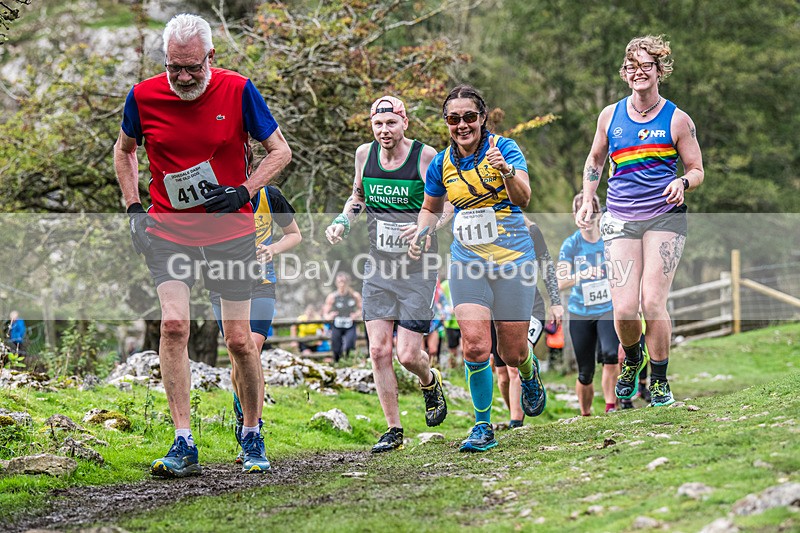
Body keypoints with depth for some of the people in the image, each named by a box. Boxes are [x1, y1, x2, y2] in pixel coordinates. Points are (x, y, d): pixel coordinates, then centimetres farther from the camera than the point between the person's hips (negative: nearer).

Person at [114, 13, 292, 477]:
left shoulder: (237, 90, -9)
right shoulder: (144, 96, -4)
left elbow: (281, 151, 1)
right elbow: (125, 151, 15)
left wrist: (243, 192, -14)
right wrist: (134, 207, 4)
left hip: (231, 231, -1)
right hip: (168, 231, 1)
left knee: (240, 339, 2)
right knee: (174, 324, -17)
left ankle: (253, 438, 22)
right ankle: (184, 446, -13)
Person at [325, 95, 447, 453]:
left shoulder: (425, 156, -10)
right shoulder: (364, 154, 4)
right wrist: (343, 221, 3)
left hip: (418, 269, -4)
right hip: (378, 266, 4)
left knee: (408, 355, -6)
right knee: (379, 350, -4)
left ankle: (430, 382, 31)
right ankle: (393, 430, 7)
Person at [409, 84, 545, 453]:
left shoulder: (504, 148, -9)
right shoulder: (442, 164, 4)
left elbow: (523, 199, -22)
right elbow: (430, 208, 21)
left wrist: (507, 170, -41)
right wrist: (420, 235, 1)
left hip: (512, 258, -2)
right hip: (467, 262, 2)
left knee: (512, 352, 4)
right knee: (474, 345, -14)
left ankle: (529, 372, 42)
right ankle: (483, 427, -1)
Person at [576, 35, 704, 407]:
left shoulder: (677, 120, 1)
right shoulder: (610, 115, 8)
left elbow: (696, 170, 7)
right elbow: (595, 159, 24)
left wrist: (682, 184, -15)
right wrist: (587, 202, 13)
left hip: (664, 218, -2)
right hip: (620, 220, 2)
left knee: (653, 303, -13)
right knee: (624, 310, -8)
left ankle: (660, 381, 6)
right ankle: (632, 360, 24)